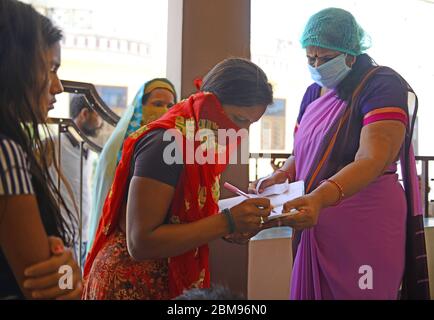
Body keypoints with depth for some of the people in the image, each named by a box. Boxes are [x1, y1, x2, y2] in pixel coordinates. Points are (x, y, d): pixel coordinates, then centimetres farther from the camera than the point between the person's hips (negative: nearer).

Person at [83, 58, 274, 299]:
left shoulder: (202, 141, 3)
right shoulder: (166, 142, -22)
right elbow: (141, 243, -26)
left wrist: (236, 226, -6)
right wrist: (227, 222, -25)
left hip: (174, 279, 8)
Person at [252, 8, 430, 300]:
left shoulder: (383, 86, -12)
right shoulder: (314, 92, 11)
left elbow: (372, 161, -25)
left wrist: (319, 198, -41)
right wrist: (281, 176, -5)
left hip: (364, 229, -6)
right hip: (316, 227, 7)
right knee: (311, 292, 12)